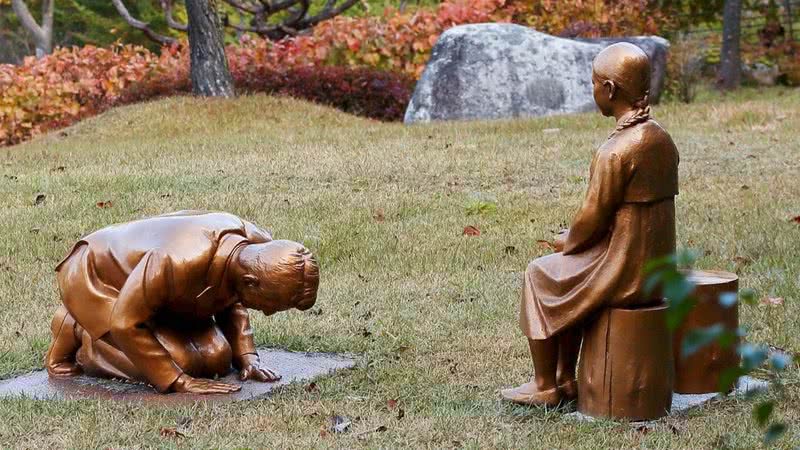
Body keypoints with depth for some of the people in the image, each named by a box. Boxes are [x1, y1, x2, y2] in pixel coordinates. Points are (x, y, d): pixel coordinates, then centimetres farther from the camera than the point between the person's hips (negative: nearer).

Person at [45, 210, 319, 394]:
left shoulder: (259, 249, -19)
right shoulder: (179, 262, -44)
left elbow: (232, 303, 5)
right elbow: (124, 324, -33)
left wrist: (247, 356, -9)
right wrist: (180, 382, -31)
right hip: (93, 279, -7)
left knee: (216, 359, -5)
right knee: (176, 360, -21)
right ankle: (77, 333, 0)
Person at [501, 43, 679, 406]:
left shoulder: (615, 151, -22)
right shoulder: (663, 140, 5)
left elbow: (592, 218, -17)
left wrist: (567, 242, 5)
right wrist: (575, 239, 14)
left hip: (624, 274, -8)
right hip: (658, 271, 8)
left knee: (540, 276, 13)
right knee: (570, 278, 28)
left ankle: (544, 387, 20)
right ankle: (565, 379, 31)